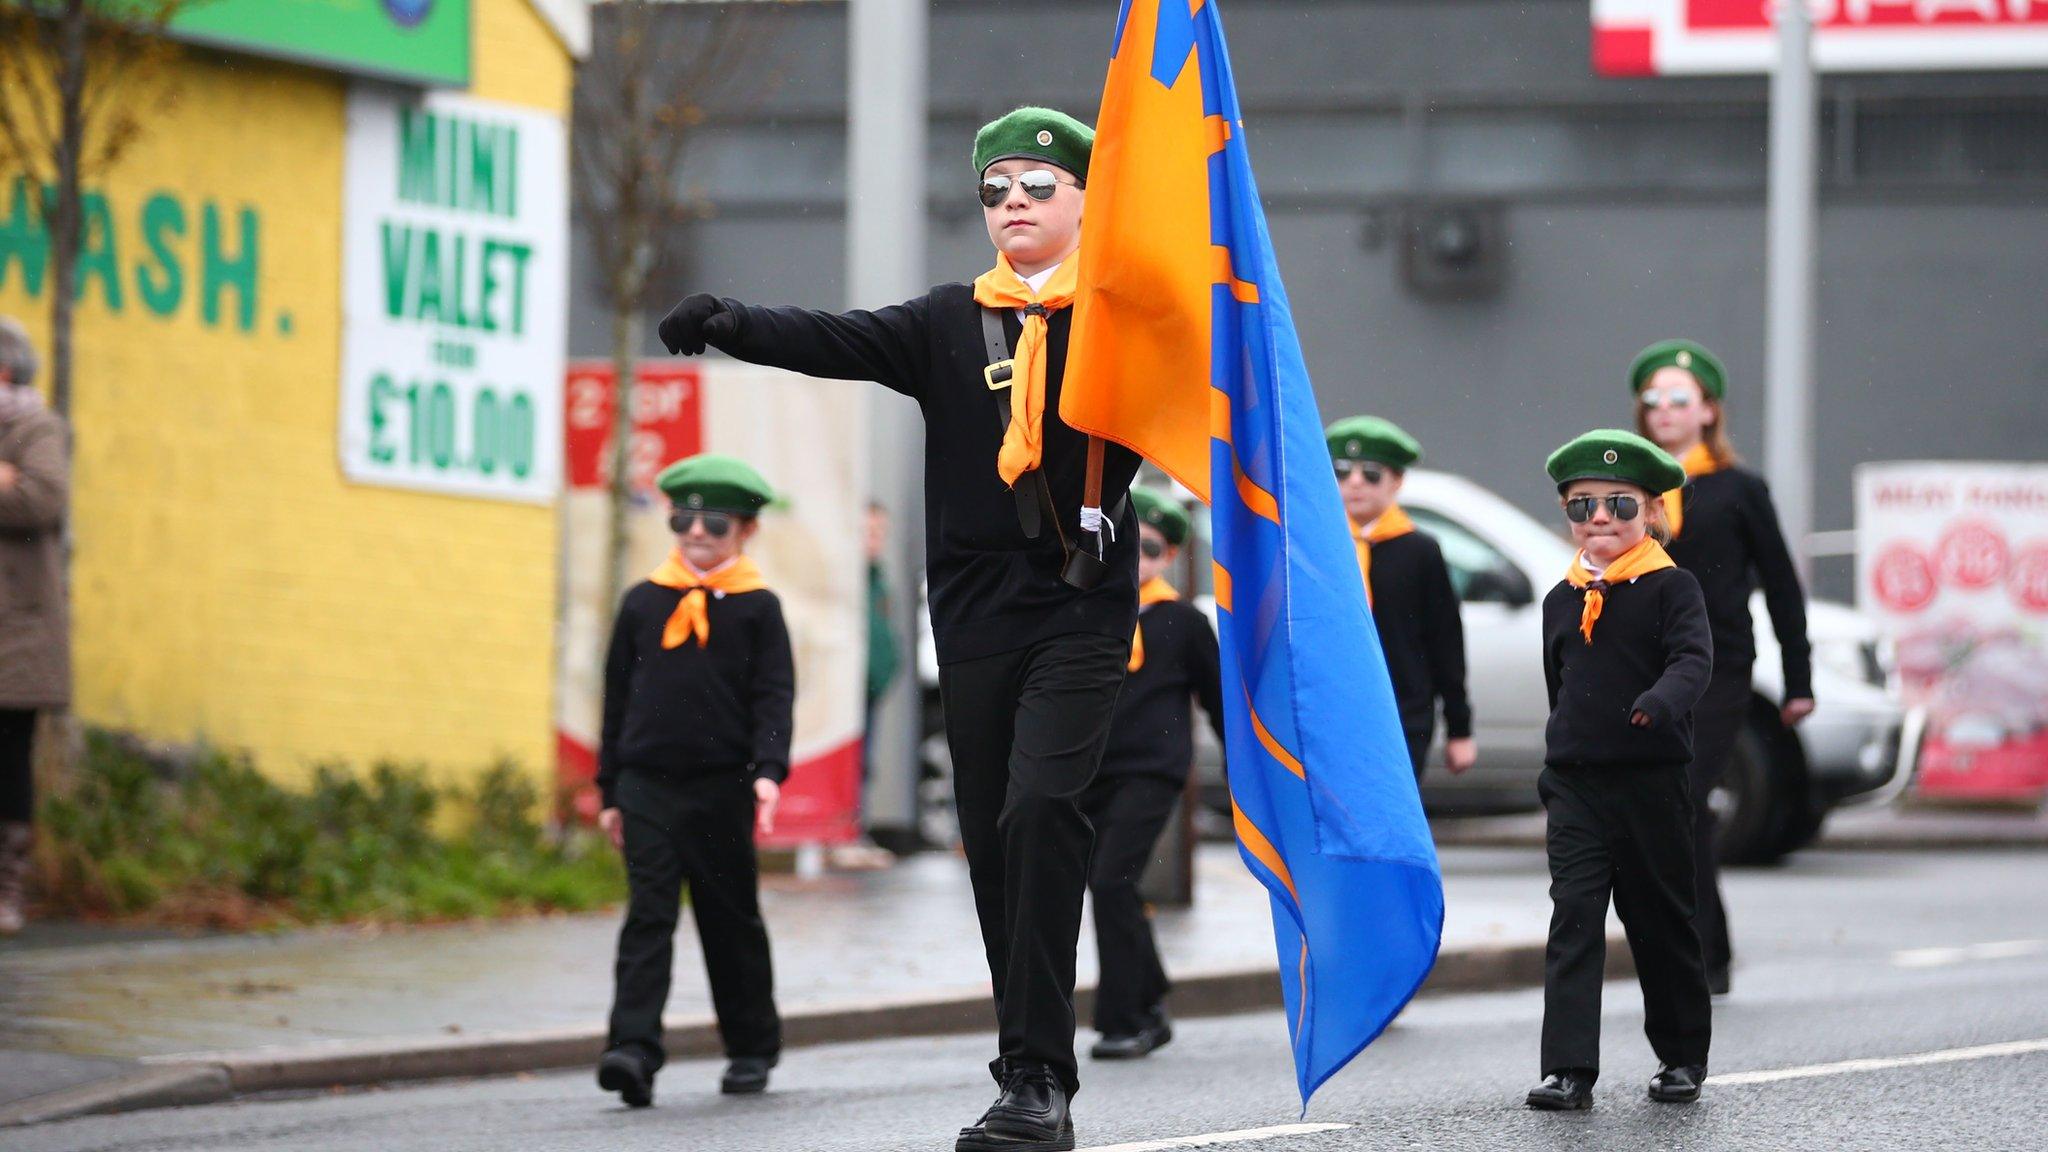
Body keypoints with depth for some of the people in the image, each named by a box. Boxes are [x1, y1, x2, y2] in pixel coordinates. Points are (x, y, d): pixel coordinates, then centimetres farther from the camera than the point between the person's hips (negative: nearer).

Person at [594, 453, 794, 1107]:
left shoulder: (757, 608, 2)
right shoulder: (642, 604, 9)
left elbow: (774, 697, -3)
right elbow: (618, 699, 13)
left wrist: (768, 771, -18)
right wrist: (611, 791, 12)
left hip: (722, 788, -1)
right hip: (648, 787, 1)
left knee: (733, 922, 9)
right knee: (648, 916, -9)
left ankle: (753, 1051, 22)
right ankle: (635, 1051, -18)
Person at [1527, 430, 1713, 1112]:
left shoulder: (1670, 588, -4)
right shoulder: (1562, 601, 10)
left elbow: (1694, 659, -18)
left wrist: (1661, 702, -38)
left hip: (1651, 781, -3)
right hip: (1576, 786, 3)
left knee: (1661, 923, 8)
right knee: (1574, 920, -7)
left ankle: (1682, 1056, 24)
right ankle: (1568, 1069, -11)